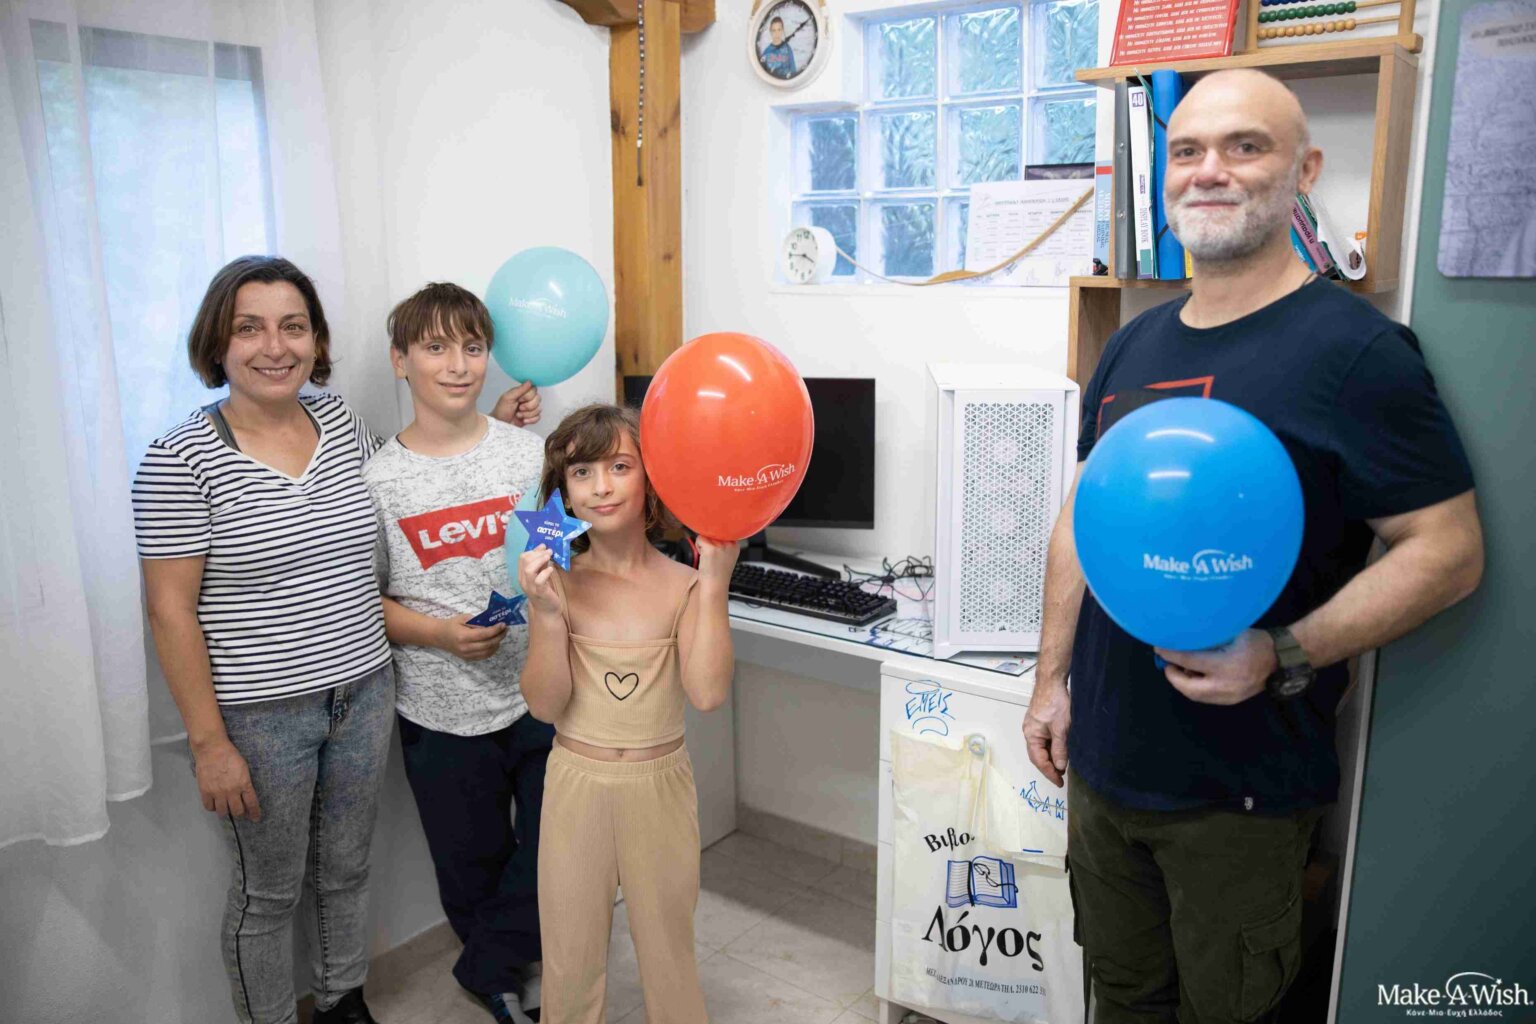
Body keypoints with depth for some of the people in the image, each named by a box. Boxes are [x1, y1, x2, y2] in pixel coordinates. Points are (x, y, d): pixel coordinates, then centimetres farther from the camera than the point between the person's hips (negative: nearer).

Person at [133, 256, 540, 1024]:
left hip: (363, 694, 5)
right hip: (260, 716, -5)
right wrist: (209, 742, -14)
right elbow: (171, 610, -13)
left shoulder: (338, 421, 1)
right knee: (268, 893, 13)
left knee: (346, 868, 22)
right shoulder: (181, 459, -14)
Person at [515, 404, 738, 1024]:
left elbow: (707, 693, -21)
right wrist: (547, 613, -23)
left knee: (667, 945, 17)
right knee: (571, 955, 15)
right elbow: (545, 705, -11)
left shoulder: (682, 585, -9)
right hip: (576, 783, 1)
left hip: (660, 786, 0)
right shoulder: (558, 581, -8)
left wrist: (714, 583, -22)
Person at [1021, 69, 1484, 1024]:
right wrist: (1052, 678, 11)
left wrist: (1285, 657, -25)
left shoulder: (1353, 348, -12)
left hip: (1240, 786, -6)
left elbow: (1448, 549, -13)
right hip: (1103, 763, 6)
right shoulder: (1133, 346, 8)